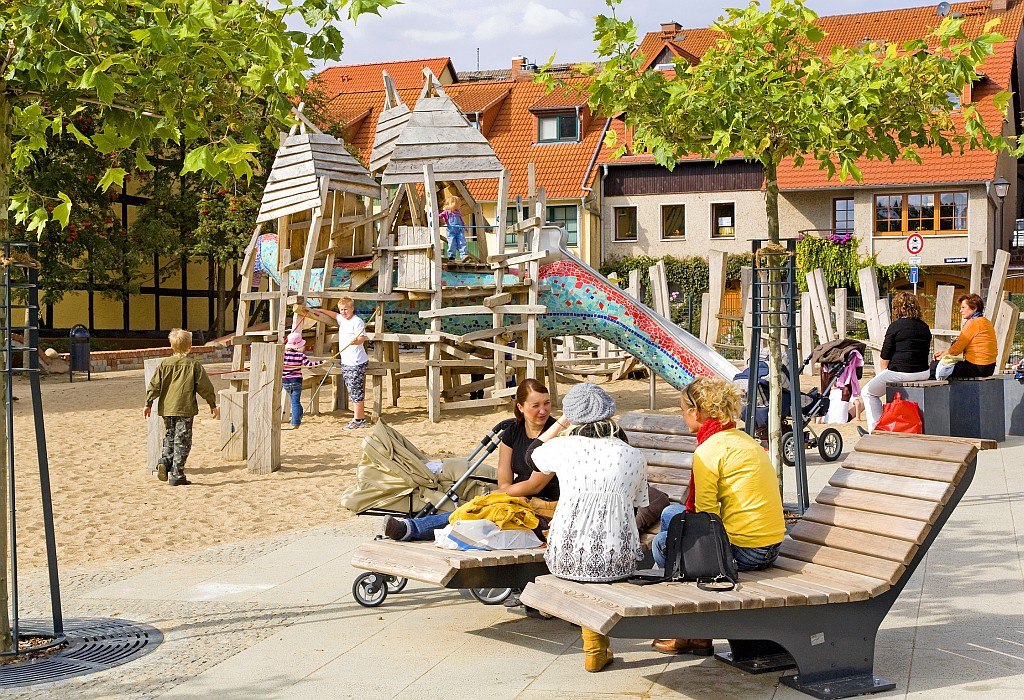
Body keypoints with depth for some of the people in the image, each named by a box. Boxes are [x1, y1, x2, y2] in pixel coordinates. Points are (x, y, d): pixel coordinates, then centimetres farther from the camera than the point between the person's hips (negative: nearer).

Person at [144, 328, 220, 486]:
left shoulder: (165, 364, 5)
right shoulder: (194, 364, -2)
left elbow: (155, 385, 3)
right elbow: (205, 386, 0)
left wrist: (148, 404, 9)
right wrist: (213, 405, 8)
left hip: (167, 408, 3)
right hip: (185, 408, -3)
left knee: (169, 438, 19)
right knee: (182, 441, 1)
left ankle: (164, 462, -4)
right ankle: (177, 475, -1)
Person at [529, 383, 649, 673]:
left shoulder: (564, 446, -1)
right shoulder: (635, 457, 3)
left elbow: (533, 453, 22)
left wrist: (562, 421, 27)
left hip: (564, 560, 0)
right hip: (617, 562, 0)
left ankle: (595, 646, 40)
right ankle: (596, 649, 38)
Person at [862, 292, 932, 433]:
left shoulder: (895, 326, -10)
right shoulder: (925, 327, 9)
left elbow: (885, 357, -9)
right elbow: (926, 352, 15)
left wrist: (884, 372, 9)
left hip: (899, 373, -7)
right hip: (923, 373, 7)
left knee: (869, 392, 14)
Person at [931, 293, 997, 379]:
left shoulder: (973, 323, -14)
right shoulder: (986, 322, 17)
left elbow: (958, 348, -11)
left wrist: (944, 354, 6)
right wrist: (946, 352, 16)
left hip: (977, 368, -10)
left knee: (935, 366, -7)